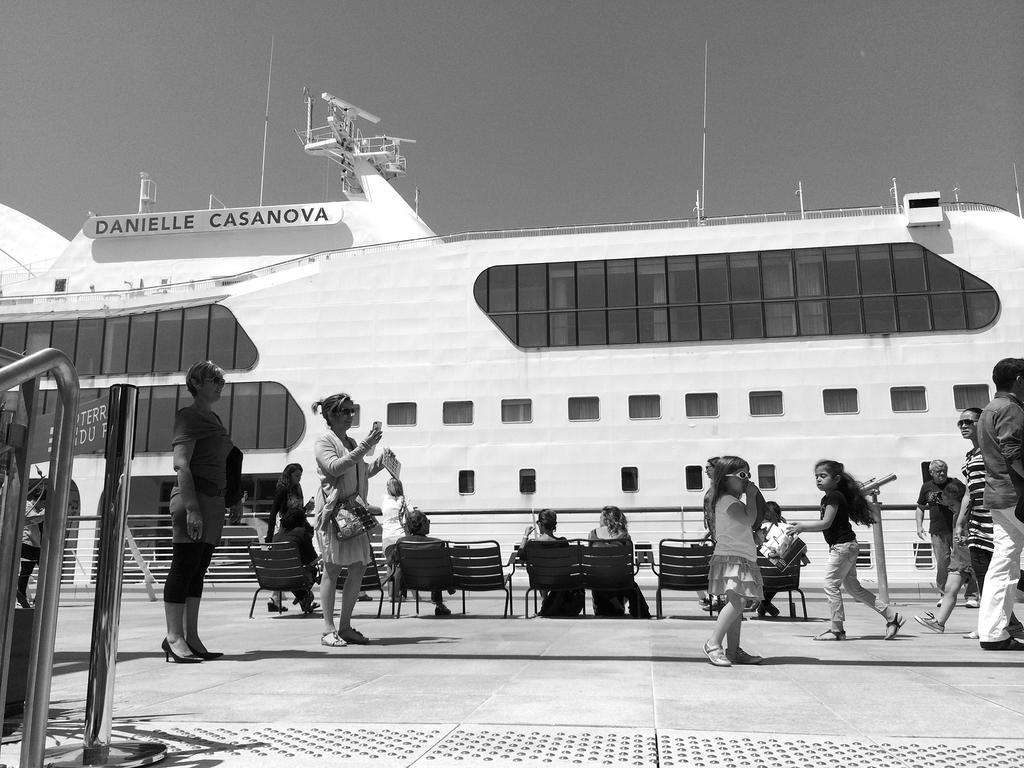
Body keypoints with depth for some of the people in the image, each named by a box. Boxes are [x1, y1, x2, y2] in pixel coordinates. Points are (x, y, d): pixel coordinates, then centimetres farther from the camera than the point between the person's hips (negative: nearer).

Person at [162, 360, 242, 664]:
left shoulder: (214, 419, 20)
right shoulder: (189, 416, -6)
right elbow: (181, 464, -15)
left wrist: (235, 499, 18)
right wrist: (191, 508, -22)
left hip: (215, 501, 8)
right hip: (192, 495, -8)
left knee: (199, 568, 8)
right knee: (184, 565, -6)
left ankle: (191, 636, 12)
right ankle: (174, 637, -1)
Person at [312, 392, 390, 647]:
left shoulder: (351, 443, 20)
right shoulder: (323, 442, -4)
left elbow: (362, 473, 27)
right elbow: (335, 467, -21)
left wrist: (381, 461, 10)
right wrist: (364, 447, -24)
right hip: (332, 510, -7)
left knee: (359, 567, 4)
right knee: (332, 569, -4)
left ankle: (345, 626, 13)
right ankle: (328, 629, 3)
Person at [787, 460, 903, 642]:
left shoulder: (834, 496, -15)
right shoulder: (827, 498, 15)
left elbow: (826, 523, -21)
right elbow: (827, 526, 18)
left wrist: (802, 527, -14)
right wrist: (803, 527, 11)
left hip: (842, 546, -10)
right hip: (848, 546, 10)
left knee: (830, 585, -4)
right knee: (853, 587, 15)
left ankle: (837, 629, 3)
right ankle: (891, 616, 19)